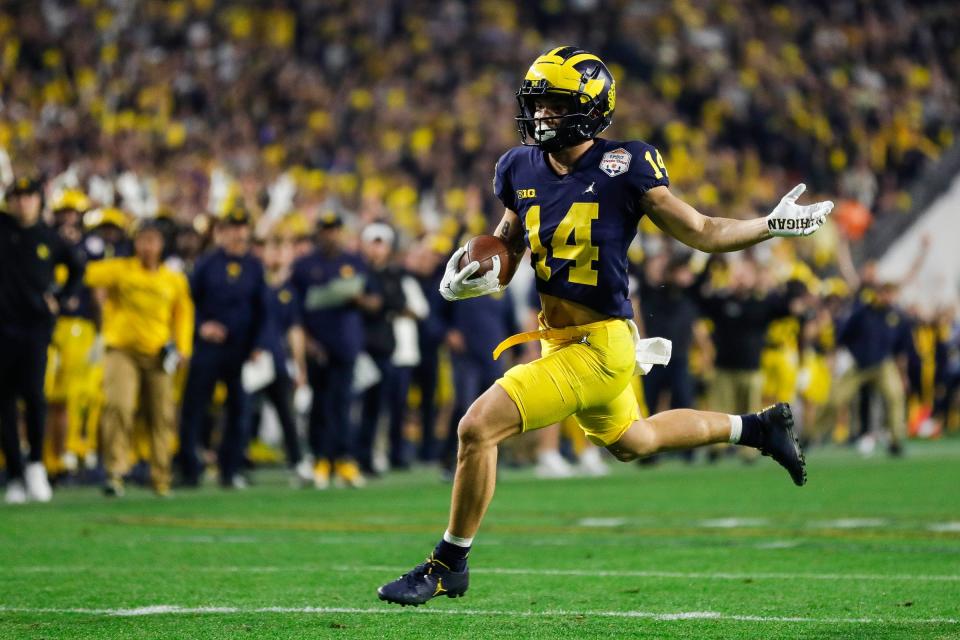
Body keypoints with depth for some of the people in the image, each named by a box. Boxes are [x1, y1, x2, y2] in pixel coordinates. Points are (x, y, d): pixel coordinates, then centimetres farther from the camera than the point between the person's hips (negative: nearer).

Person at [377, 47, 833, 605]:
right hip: (560, 340, 8)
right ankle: (757, 427, 48)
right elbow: (507, 245, 16)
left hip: (599, 345, -8)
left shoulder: (624, 169, -15)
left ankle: (449, 566, 0)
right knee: (632, 442, 30)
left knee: (478, 429, -16)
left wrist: (773, 224, -18)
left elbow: (703, 233, -6)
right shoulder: (522, 169, 2)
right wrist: (474, 277, -5)